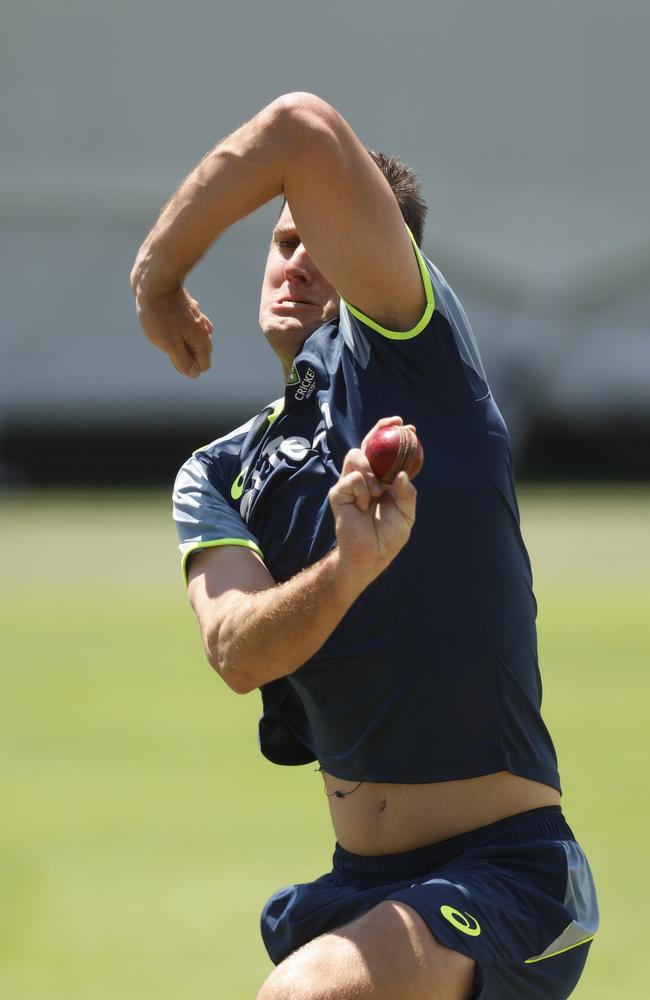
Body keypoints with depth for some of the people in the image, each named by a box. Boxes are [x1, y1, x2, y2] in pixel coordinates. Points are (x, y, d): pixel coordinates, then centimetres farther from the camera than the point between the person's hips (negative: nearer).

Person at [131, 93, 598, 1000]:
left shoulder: (409, 351, -5)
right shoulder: (218, 478, 12)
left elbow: (305, 132, -19)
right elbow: (240, 655, -9)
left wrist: (157, 272, -4)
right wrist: (348, 567, -30)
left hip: (504, 874, -8)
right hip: (360, 890, 8)